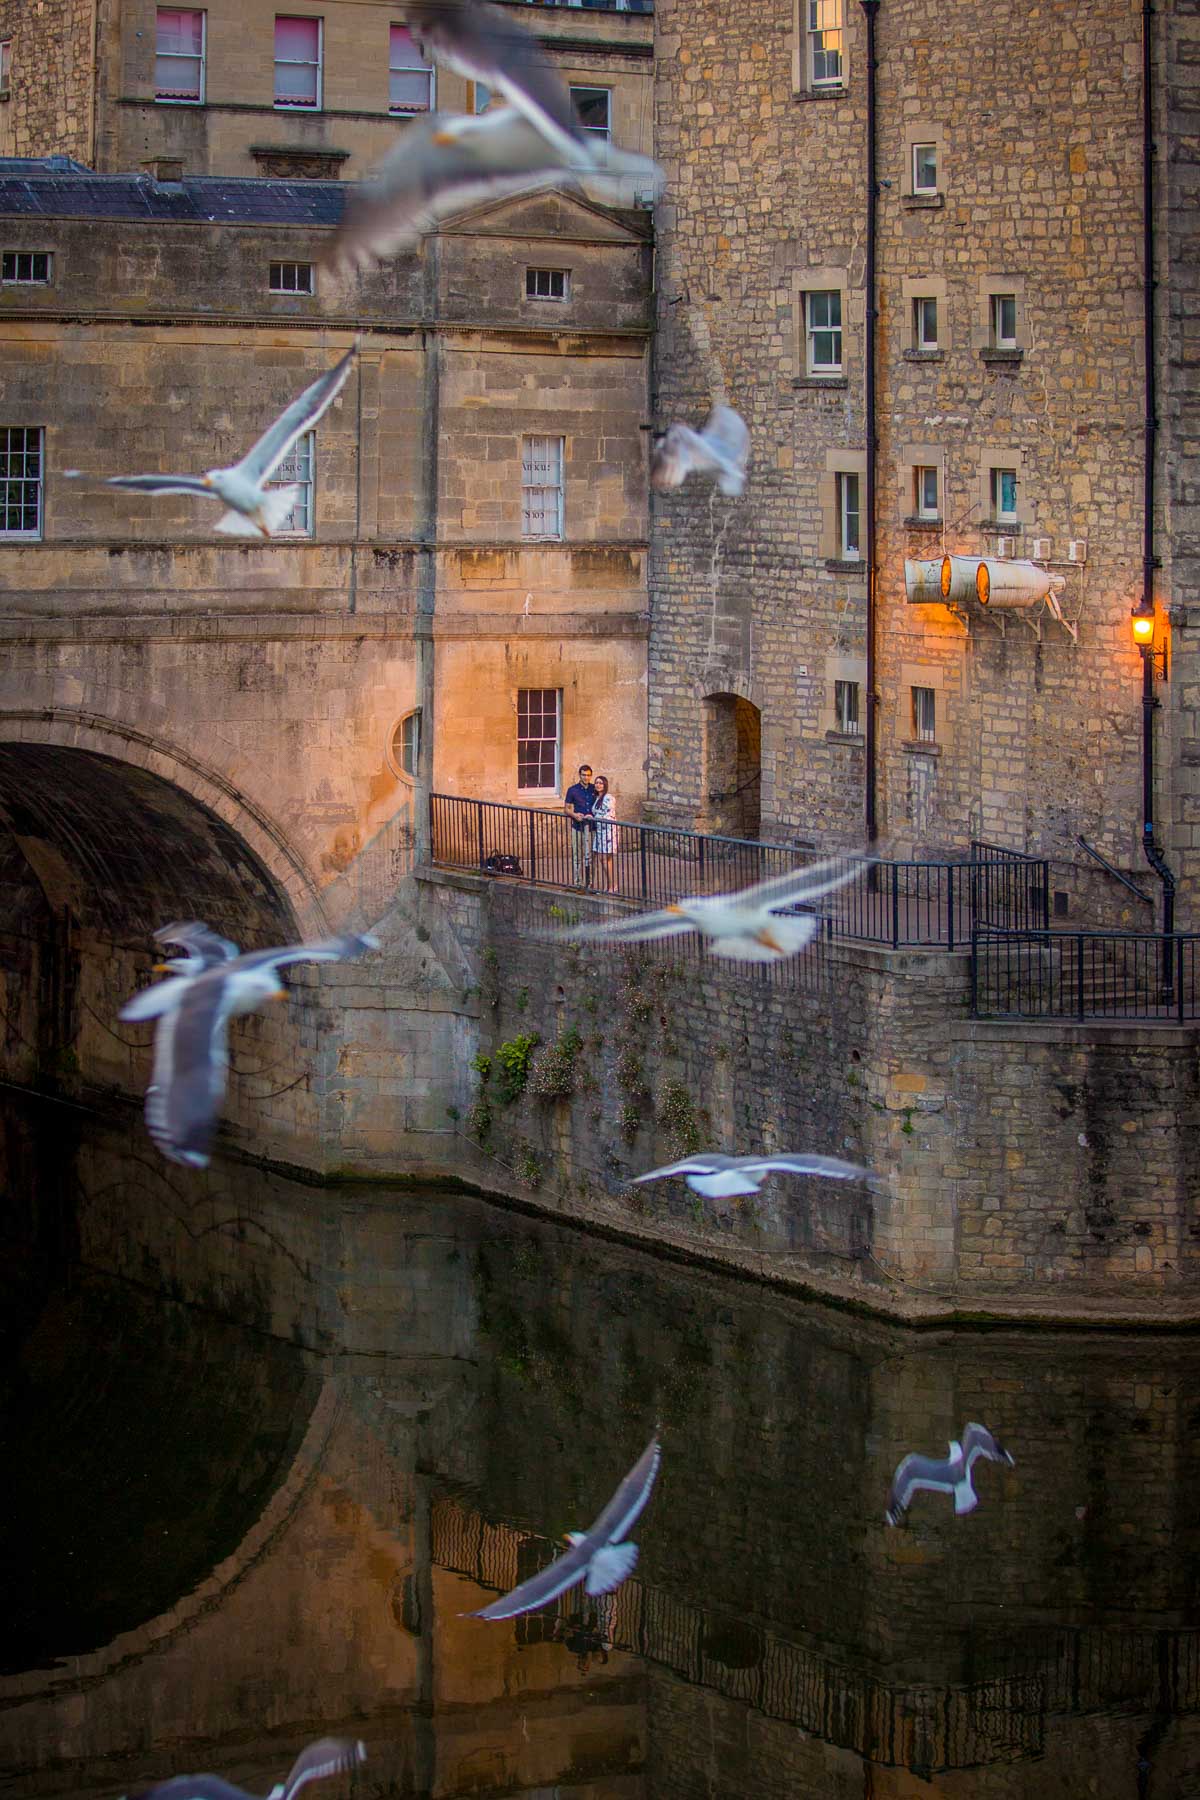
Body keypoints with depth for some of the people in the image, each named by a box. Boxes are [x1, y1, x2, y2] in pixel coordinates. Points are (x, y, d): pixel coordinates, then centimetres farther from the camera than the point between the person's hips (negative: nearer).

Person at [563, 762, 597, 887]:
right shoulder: (573, 790, 2)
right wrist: (574, 815, -16)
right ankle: (577, 883, 4)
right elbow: (566, 809, 4)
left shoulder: (594, 790, 7)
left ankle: (587, 883, 9)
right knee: (577, 857, 0)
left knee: (589, 856, 3)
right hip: (577, 827, -2)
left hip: (591, 826, 2)